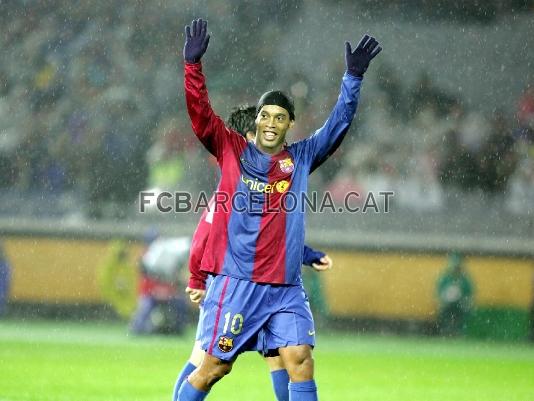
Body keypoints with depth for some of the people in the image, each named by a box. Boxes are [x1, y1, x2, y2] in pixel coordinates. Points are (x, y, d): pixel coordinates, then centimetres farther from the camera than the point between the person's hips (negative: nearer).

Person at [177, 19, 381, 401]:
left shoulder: (301, 158, 12)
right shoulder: (231, 150, 4)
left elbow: (339, 123, 11)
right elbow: (199, 112, -5)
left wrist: (354, 77, 2)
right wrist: (193, 62, -16)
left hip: (286, 288, 3)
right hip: (235, 283, -3)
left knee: (300, 361, -8)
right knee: (214, 365, 0)